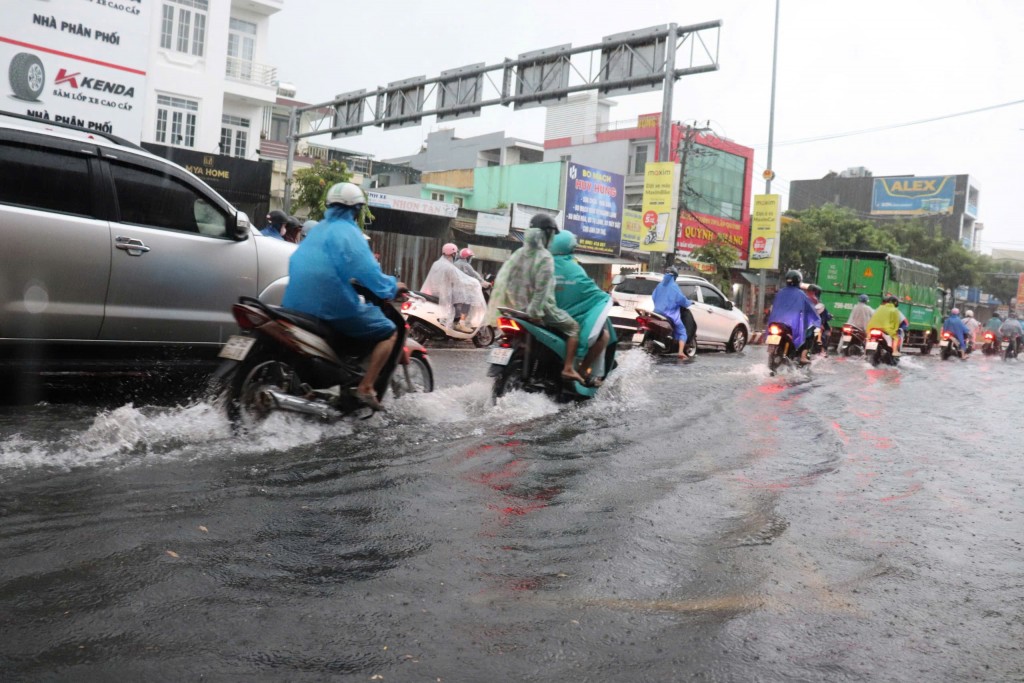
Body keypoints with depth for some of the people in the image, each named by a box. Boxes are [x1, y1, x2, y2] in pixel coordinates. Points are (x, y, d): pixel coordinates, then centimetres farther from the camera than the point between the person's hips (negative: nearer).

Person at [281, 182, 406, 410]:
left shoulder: (319, 229, 18)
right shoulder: (348, 232, -9)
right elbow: (368, 272, -16)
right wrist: (392, 287, 0)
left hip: (298, 304, 9)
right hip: (333, 307, -9)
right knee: (388, 331, 3)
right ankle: (365, 388, -7)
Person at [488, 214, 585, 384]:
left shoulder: (518, 254, 6)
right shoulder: (545, 257, -15)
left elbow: (503, 279, 3)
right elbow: (542, 287, -25)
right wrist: (536, 312, -25)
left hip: (518, 308, 7)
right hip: (542, 308, -7)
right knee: (573, 328, 6)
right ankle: (568, 369, -7)